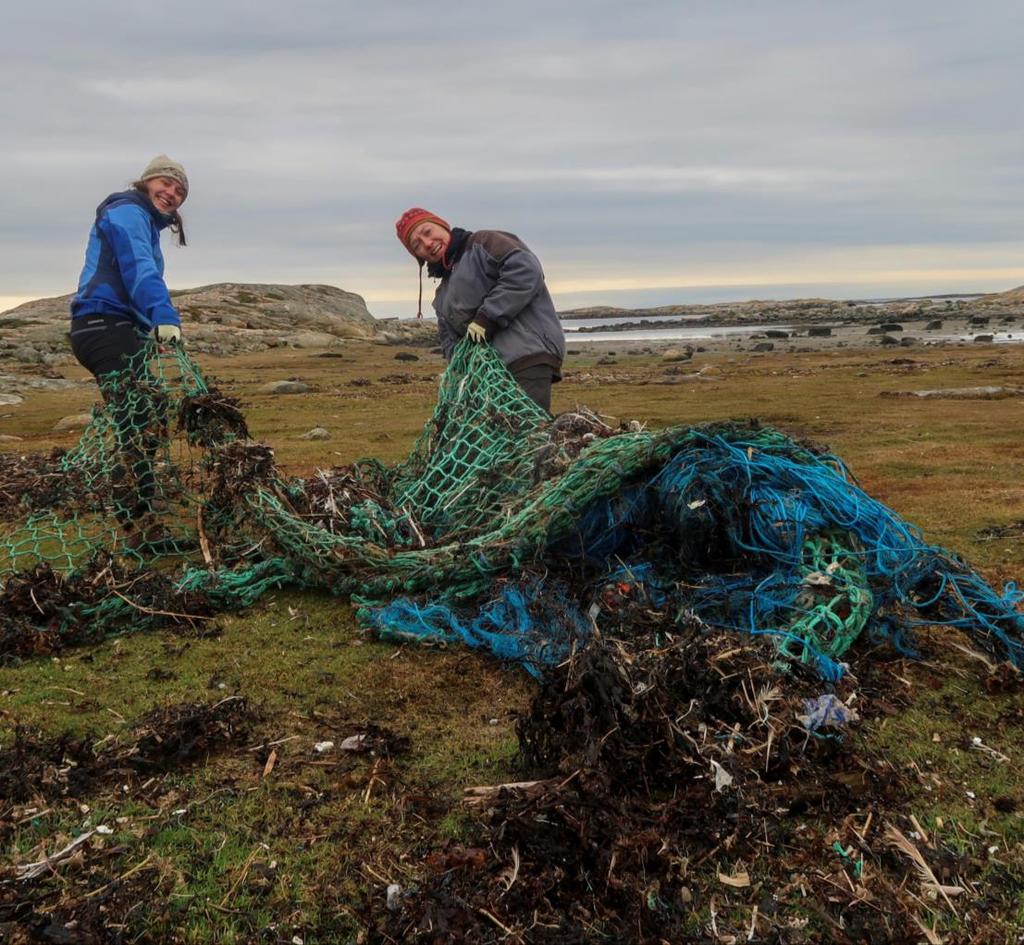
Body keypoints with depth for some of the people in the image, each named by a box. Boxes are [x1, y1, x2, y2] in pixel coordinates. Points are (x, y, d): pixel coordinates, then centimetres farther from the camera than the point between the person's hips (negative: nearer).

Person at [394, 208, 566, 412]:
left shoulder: (484, 243, 4)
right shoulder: (442, 295, 28)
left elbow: (526, 270, -12)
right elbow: (449, 338, 22)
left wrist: (488, 316, -15)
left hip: (528, 357, -8)